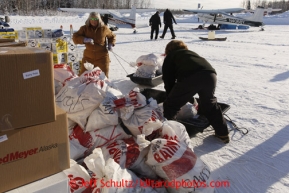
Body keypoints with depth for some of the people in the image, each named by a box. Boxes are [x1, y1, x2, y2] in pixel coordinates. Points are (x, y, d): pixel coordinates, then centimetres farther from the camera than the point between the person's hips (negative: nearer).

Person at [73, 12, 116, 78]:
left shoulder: (104, 28, -3)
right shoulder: (84, 28, -2)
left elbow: (112, 36, 15)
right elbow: (75, 37, -8)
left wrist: (111, 44, -2)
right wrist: (84, 39, -25)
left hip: (102, 57, -1)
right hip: (88, 57, 1)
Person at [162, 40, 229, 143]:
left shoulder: (170, 57, 31)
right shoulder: (191, 53, 44)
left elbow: (169, 81, 24)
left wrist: (171, 100, 33)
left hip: (190, 77, -5)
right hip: (210, 74, 6)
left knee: (170, 105, 12)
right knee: (210, 104, 29)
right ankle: (223, 133, 36)